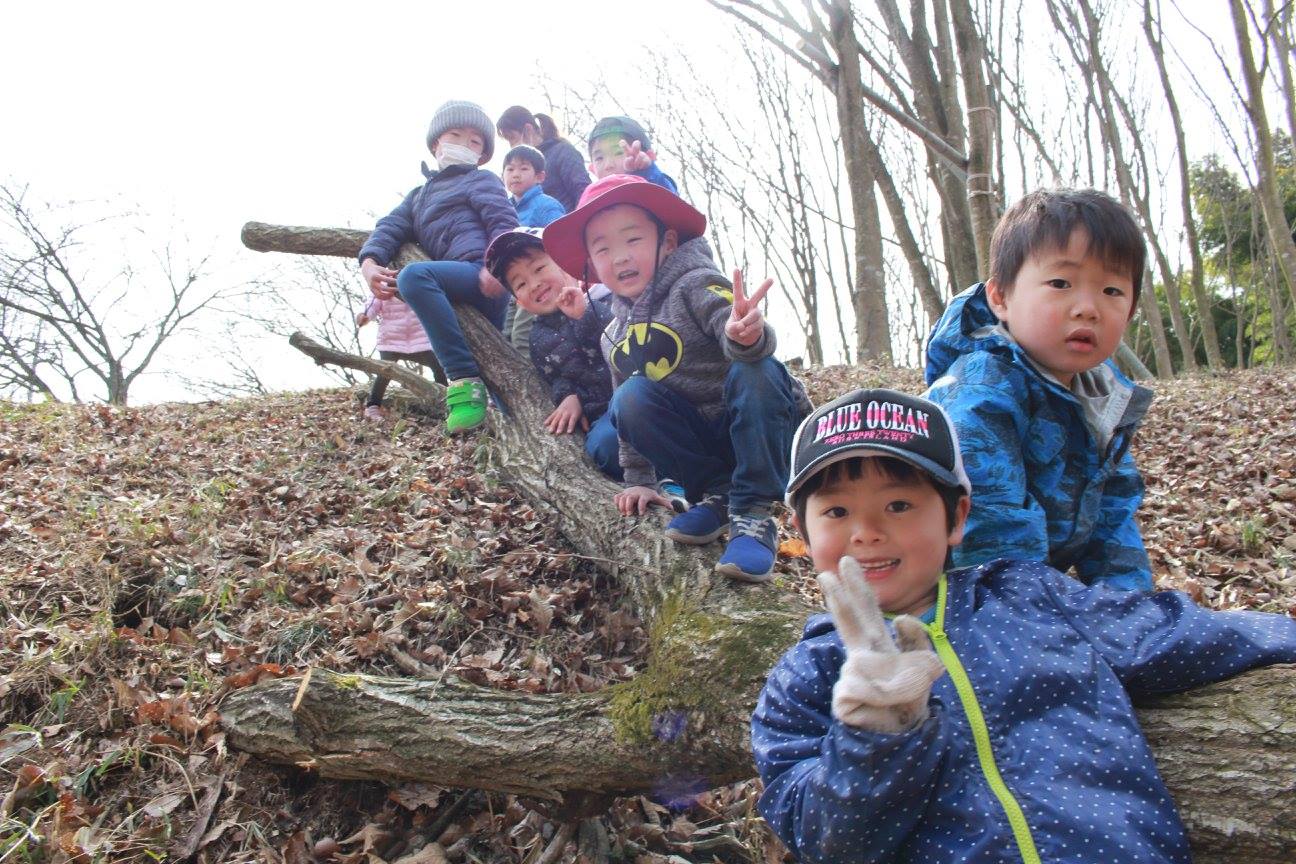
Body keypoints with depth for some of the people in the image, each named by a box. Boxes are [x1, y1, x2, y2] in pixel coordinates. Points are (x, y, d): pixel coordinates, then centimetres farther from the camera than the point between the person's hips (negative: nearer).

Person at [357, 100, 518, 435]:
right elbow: (391, 227, 15)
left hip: (488, 276, -7)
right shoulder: (419, 196, 33)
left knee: (414, 276, -29)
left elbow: (504, 223, -4)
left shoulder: (480, 180, 14)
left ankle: (465, 379, -33)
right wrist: (369, 261, -7)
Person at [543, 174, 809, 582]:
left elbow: (730, 325, -36)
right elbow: (632, 416, 15)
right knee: (631, 397, -19)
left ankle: (753, 514, -27)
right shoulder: (616, 337, 5)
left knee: (754, 372, -35)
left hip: (765, 431, -5)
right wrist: (638, 480, 12)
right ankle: (717, 495, -7)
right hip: (704, 442, 5)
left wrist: (748, 337, -59)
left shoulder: (694, 285, -15)